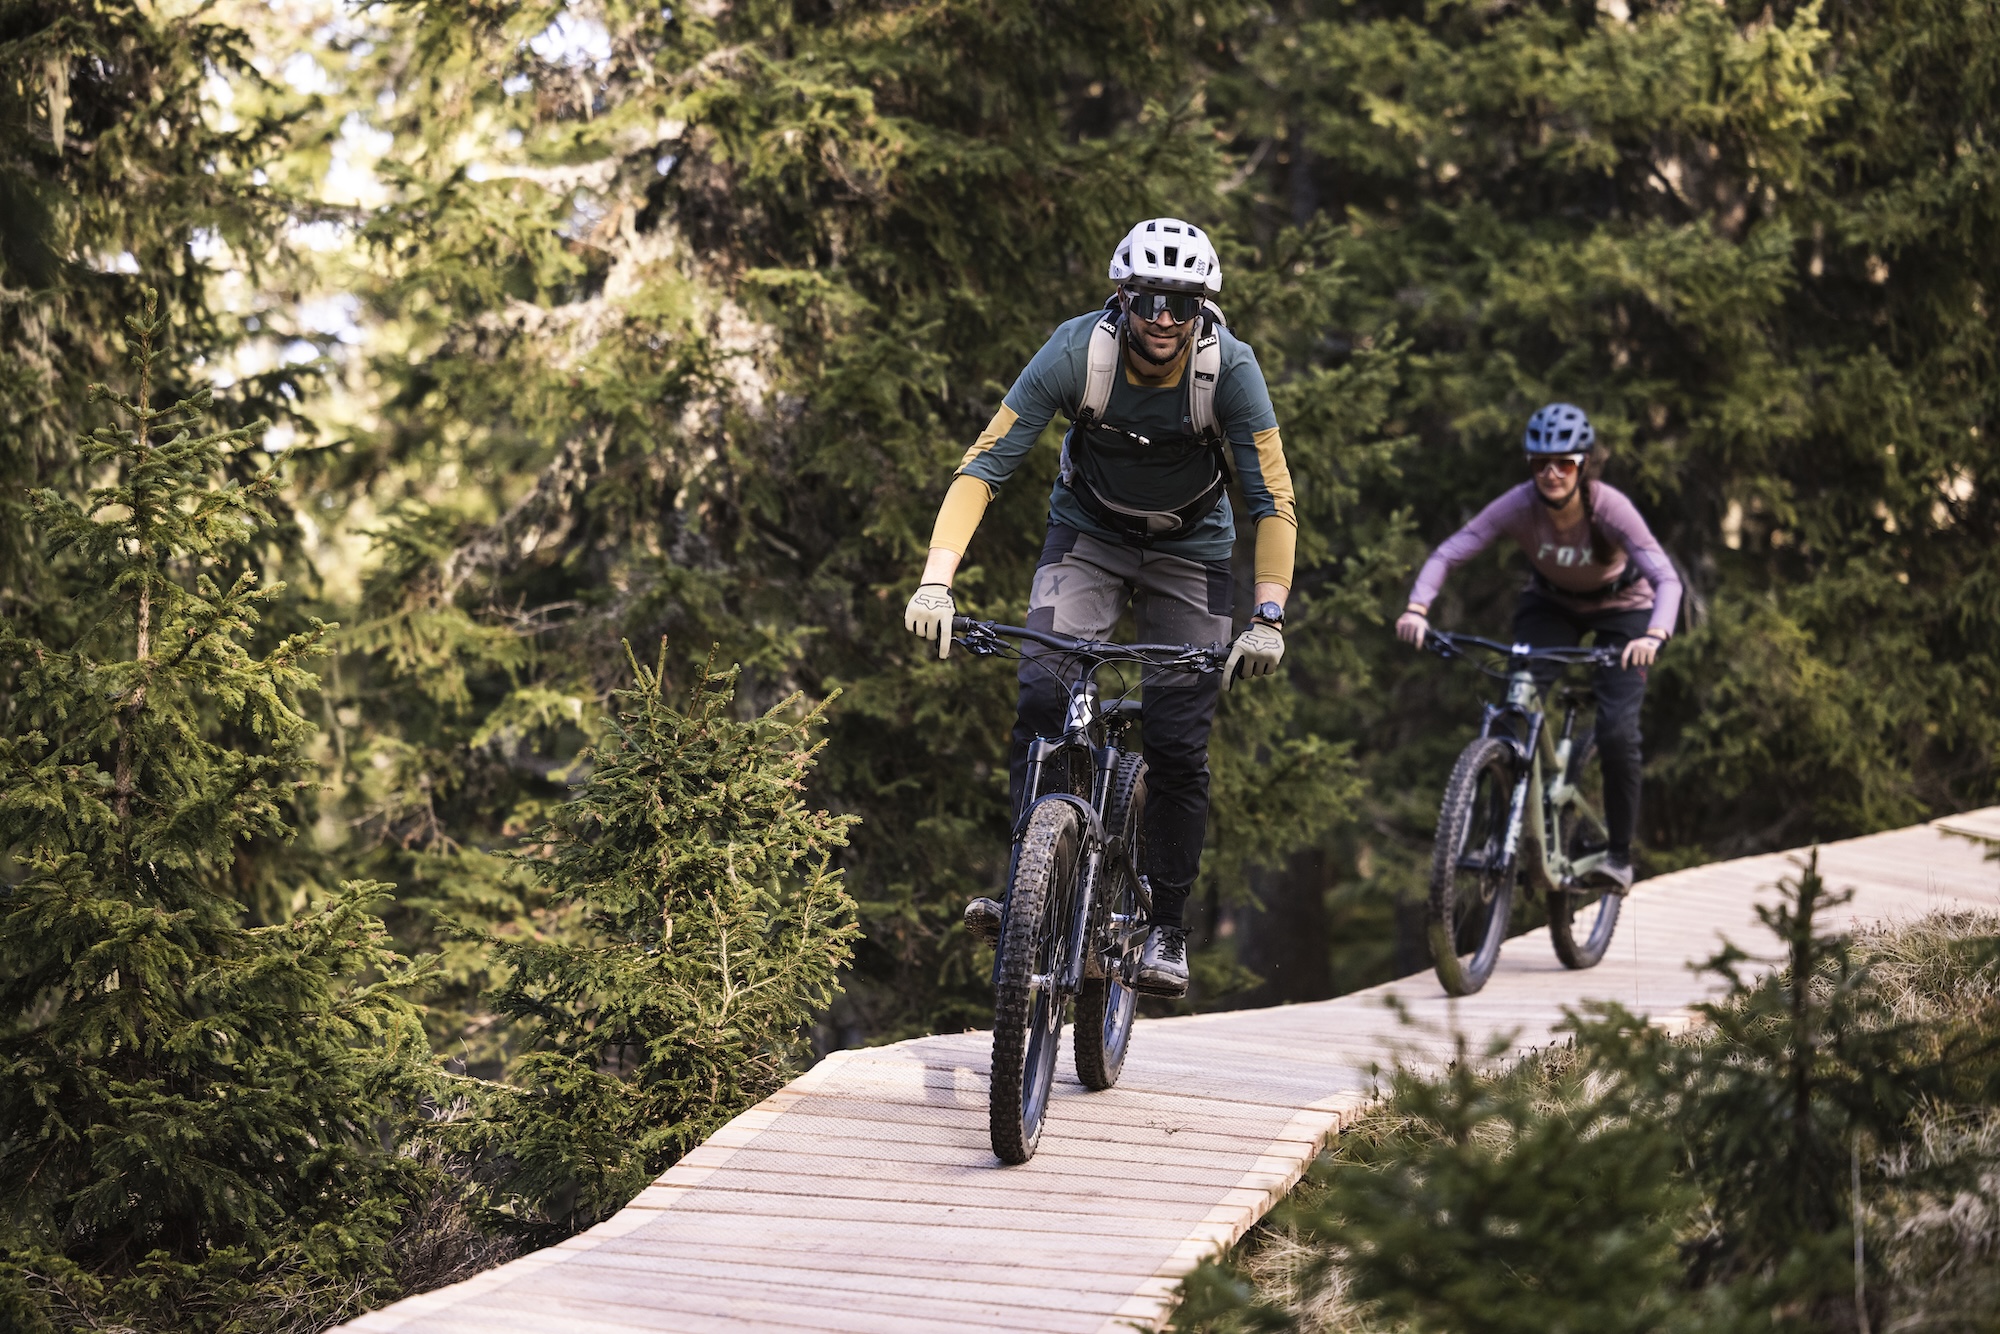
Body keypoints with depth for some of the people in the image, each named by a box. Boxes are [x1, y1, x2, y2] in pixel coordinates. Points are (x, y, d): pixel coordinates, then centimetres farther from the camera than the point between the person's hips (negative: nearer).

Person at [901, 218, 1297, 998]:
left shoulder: (1228, 367, -26)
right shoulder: (1079, 351, -26)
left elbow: (1274, 500, -24)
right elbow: (984, 466, -27)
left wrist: (1268, 618, -36)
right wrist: (935, 581, -38)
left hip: (1190, 548, 0)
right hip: (1089, 534, 0)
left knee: (1178, 744, -8)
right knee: (1041, 702, -21)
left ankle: (1166, 927, 6)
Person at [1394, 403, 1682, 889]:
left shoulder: (1609, 508, -34)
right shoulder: (1521, 505, -28)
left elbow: (1666, 579, -41)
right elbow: (1448, 553, -31)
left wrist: (1654, 636, -60)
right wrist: (1417, 608, -49)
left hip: (1621, 608, -2)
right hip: (1552, 604, 2)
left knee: (1617, 731, -17)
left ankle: (1619, 853, 1)